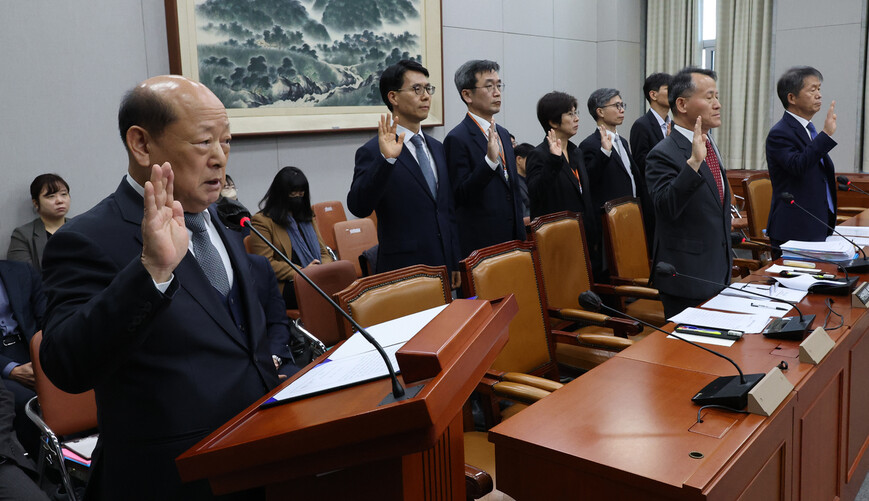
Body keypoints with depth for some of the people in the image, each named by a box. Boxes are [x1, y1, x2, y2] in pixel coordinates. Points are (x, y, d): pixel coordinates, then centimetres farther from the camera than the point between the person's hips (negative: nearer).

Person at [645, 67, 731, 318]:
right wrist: (693, 162, -41)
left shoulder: (708, 145, 11)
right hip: (687, 278, -9)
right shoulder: (664, 154, -18)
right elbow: (666, 207, -33)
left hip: (717, 273, 9)